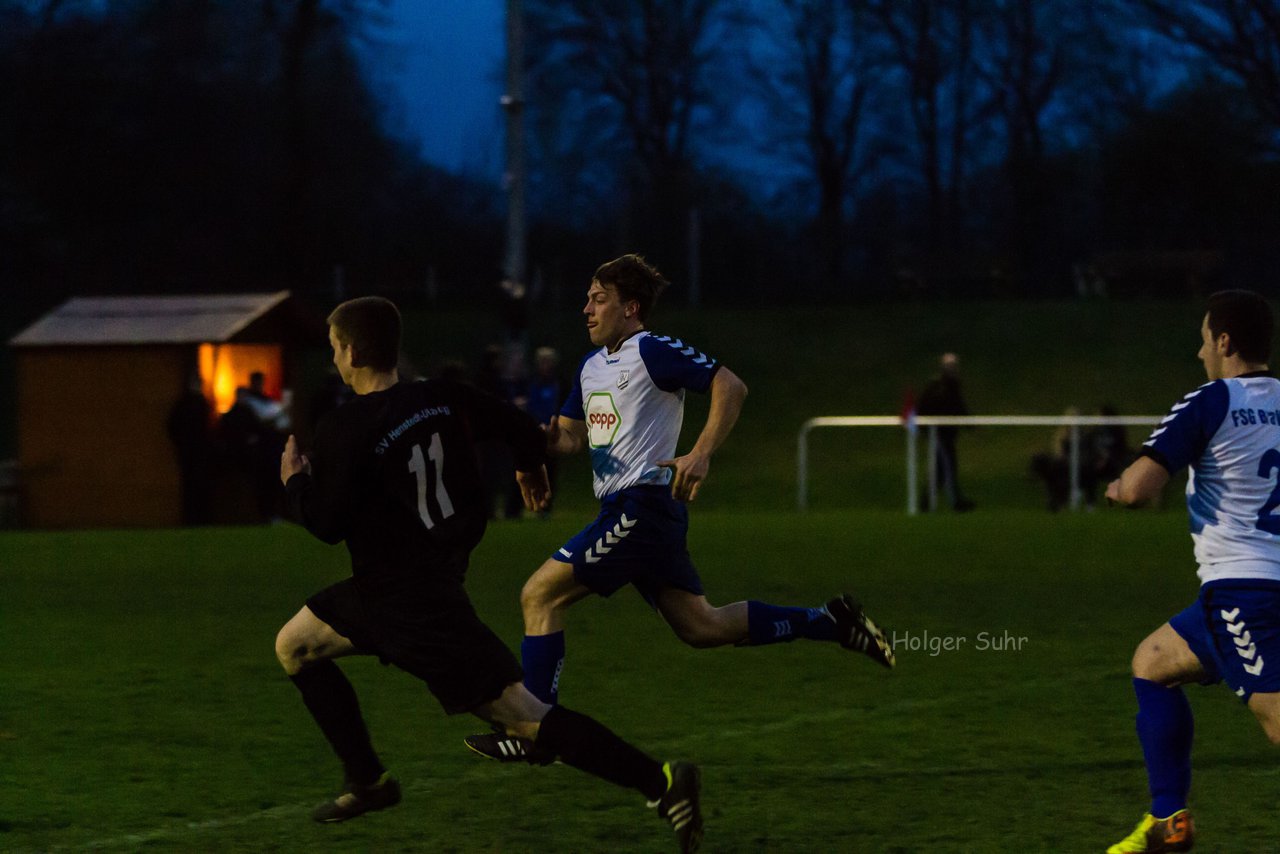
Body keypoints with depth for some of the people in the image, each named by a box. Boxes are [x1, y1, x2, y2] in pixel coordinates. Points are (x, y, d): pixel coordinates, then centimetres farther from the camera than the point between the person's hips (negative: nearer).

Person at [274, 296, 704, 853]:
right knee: (293, 646, 21)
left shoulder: (343, 432, -19)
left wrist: (296, 482, 6)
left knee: (521, 715, -11)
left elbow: (327, 525, -15)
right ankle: (367, 783, 25)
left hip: (412, 606, -9)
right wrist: (531, 470, 29)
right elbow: (523, 431, 6)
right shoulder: (441, 399, 1)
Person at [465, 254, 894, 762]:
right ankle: (832, 623, 15)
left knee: (539, 596, -11)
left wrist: (700, 455, -24)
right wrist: (552, 438, -2)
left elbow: (730, 387, -14)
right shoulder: (592, 366, 19)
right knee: (701, 627, 10)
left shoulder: (652, 352, -8)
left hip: (642, 506, -10)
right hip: (628, 511, 10)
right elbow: (572, 435, 22)